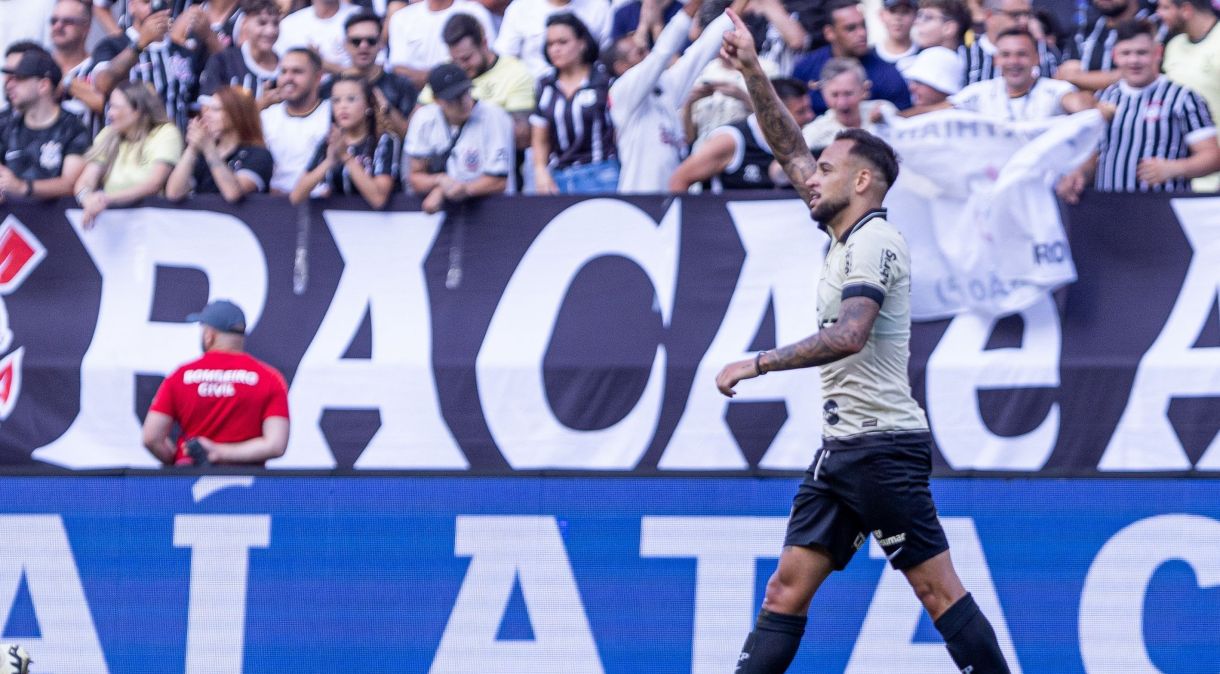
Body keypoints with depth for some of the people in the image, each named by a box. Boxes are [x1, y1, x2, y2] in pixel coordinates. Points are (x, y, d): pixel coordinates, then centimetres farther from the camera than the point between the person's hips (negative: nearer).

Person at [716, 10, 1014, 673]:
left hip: (882, 444, -10)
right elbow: (789, 149, 23)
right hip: (839, 446, 10)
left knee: (938, 589, -10)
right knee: (787, 589, 3)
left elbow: (848, 335, -27)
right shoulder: (845, 237, 15)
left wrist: (759, 363, -22)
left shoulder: (873, 242, -12)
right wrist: (752, 72, 16)